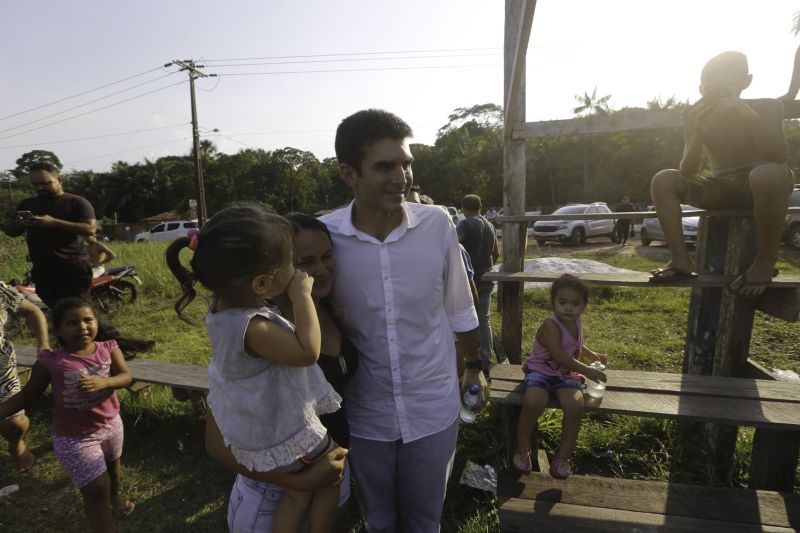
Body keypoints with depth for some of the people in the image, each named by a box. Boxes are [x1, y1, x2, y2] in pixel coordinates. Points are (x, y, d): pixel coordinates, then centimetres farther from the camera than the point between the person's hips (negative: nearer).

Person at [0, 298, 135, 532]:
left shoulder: (108, 349, -13)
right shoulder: (51, 362, -19)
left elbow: (126, 376, -17)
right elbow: (26, 396, -8)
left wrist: (103, 382, -35)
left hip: (110, 423, 4)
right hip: (74, 437, -4)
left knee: (113, 464, 32)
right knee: (97, 490, -1)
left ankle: (115, 496, 63)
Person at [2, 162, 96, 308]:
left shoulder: (77, 202, -1)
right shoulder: (27, 204, 16)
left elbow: (90, 229, -13)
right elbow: (9, 231, 18)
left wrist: (53, 222, -21)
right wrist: (18, 222, -7)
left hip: (74, 269, -6)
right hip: (41, 270, 6)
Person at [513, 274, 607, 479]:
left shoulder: (576, 322, 6)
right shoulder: (550, 325, -19)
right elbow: (560, 357, -25)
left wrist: (592, 355, 16)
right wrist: (587, 371, -22)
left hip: (566, 374, 6)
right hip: (541, 371, -5)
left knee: (575, 406, -26)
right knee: (533, 403, -34)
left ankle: (562, 455, -3)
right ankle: (522, 449, -6)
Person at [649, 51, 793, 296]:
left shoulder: (766, 107, -4)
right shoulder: (698, 119, 3)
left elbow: (780, 157, -21)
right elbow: (687, 172, -10)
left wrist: (749, 117, -29)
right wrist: (697, 134, -25)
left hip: (762, 186, -3)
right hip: (720, 189, 3)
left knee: (769, 173, -39)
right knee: (663, 180, -18)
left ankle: (765, 260, -21)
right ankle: (681, 259, -23)